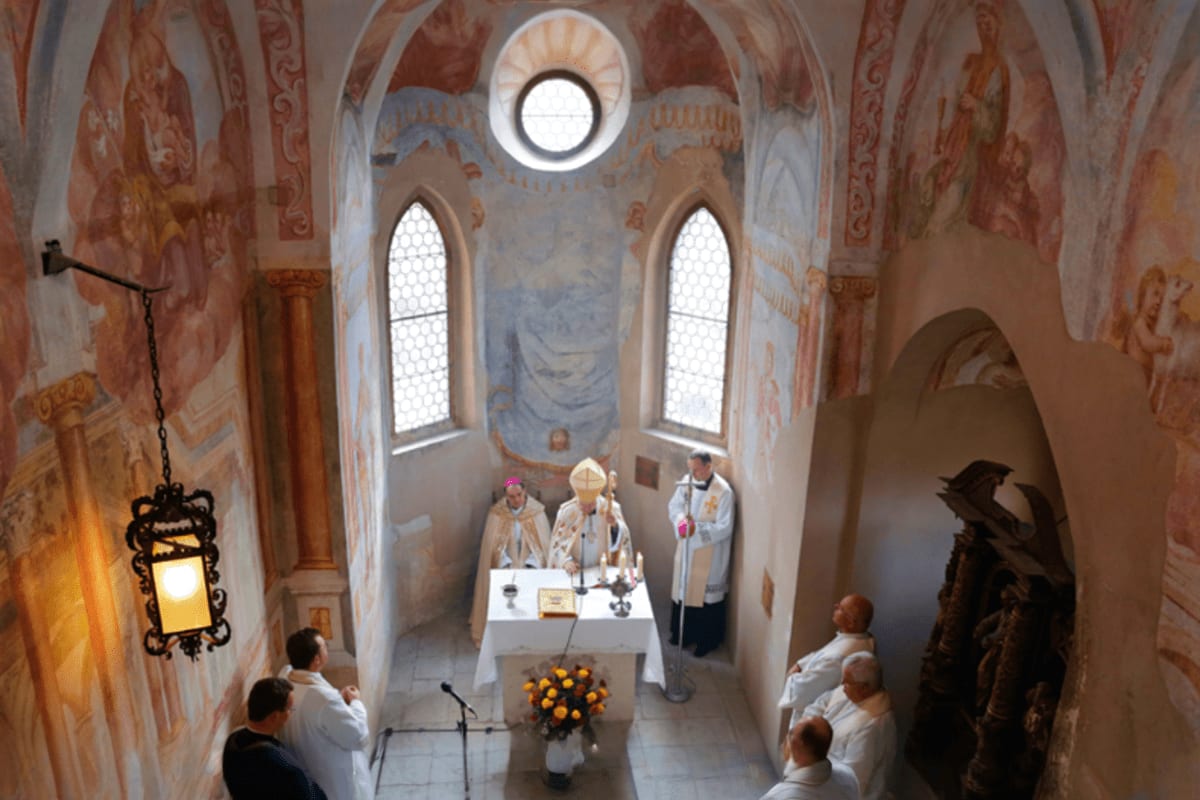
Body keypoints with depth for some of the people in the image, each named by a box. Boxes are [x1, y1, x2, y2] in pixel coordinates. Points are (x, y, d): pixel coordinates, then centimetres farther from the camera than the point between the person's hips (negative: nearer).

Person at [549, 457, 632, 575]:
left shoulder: (611, 509, -5)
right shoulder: (566, 511, -5)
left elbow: (622, 540, -8)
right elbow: (557, 542, 0)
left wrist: (615, 525, -27)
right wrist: (566, 561, -16)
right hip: (575, 572, 1)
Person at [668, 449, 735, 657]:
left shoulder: (723, 491, -22)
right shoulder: (686, 481, -4)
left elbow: (724, 528, -23)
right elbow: (674, 505, 4)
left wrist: (696, 529, -29)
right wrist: (680, 520, -17)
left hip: (709, 555, -6)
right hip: (686, 549, 6)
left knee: (707, 595, 8)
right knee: (683, 590, 19)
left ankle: (708, 640, 28)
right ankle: (684, 633, 39)